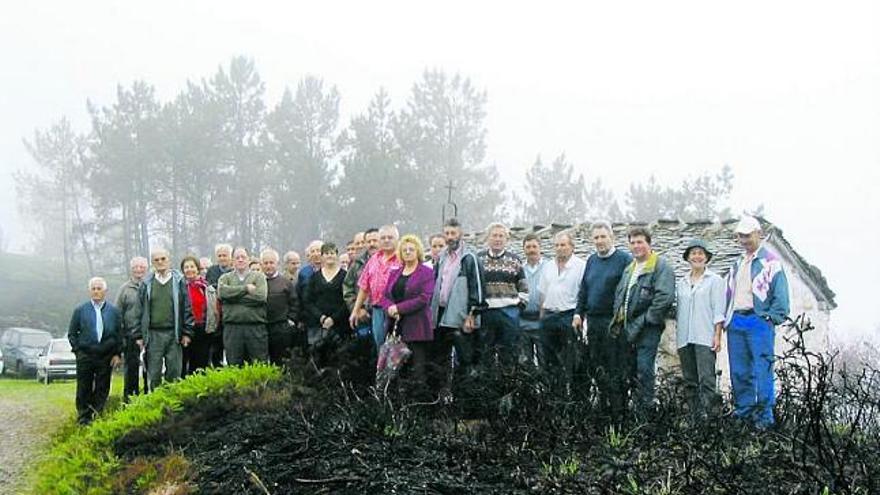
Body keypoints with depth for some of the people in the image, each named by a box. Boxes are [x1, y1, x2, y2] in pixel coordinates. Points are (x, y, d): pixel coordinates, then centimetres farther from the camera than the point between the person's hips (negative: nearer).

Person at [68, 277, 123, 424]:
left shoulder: (114, 311, 6)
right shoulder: (80, 310, 4)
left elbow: (119, 334, 8)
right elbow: (71, 333, 9)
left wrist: (117, 354, 1)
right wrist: (78, 350, -2)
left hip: (106, 357, 1)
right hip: (85, 357, -1)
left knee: (102, 388, 4)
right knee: (84, 389, 1)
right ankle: (83, 417, 10)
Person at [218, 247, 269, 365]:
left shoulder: (259, 276, 9)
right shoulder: (225, 278, 14)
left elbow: (261, 296, -9)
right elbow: (222, 292, -9)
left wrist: (235, 295, -5)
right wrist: (246, 288, -7)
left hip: (256, 328, -1)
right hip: (232, 328, 1)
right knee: (234, 367, 4)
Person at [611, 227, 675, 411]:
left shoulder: (661, 266, -8)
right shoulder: (629, 268, 19)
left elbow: (665, 297, -19)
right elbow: (619, 294, 27)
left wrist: (648, 318, -17)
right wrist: (618, 316, 13)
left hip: (647, 328, -8)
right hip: (628, 327, 8)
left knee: (644, 369, -9)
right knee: (632, 369, 12)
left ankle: (645, 408, -3)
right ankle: (636, 404, 21)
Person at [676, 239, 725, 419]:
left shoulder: (715, 280, 4)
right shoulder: (681, 283, 17)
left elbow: (718, 310, -1)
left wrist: (717, 335, -9)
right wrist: (677, 336, 13)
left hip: (705, 337, -5)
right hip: (684, 338, 5)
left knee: (706, 378, -12)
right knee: (690, 381, 5)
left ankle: (708, 414, -13)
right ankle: (696, 416, 9)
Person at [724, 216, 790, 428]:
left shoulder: (770, 261, -3)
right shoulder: (738, 263, 20)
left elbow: (781, 293, -6)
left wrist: (772, 317, -11)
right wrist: (727, 318, 14)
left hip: (759, 321, -7)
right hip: (735, 321, 7)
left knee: (762, 370, -8)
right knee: (739, 371, 8)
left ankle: (764, 416, -4)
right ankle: (743, 412, 15)